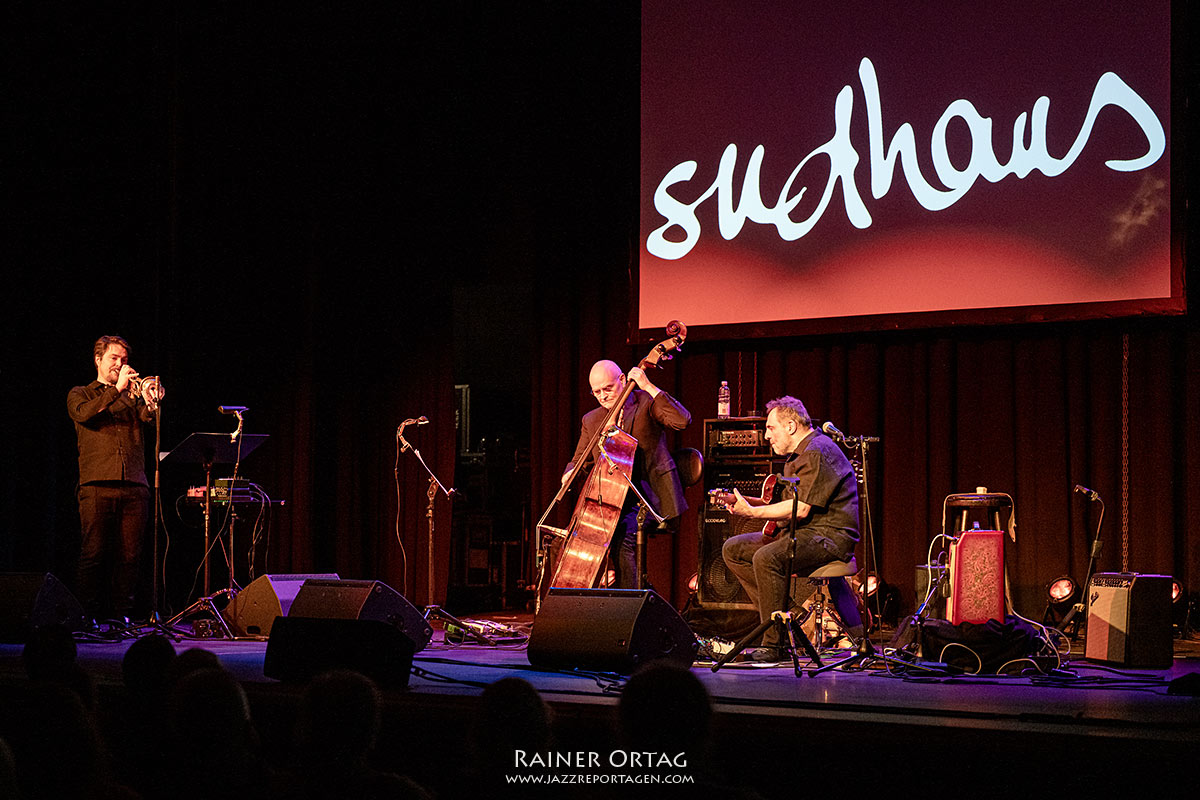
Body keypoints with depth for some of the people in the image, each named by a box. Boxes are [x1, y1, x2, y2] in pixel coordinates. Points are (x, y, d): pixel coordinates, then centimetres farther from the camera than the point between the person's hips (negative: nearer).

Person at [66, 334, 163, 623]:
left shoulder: (132, 395, 21)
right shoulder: (80, 394, 17)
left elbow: (147, 416, 1)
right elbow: (83, 413, -6)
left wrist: (152, 401, -21)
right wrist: (116, 389, -11)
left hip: (134, 486, 2)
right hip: (97, 485, -2)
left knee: (129, 555, -2)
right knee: (93, 553, -6)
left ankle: (121, 613, 4)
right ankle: (87, 614, -1)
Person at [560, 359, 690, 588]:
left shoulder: (646, 402, 0)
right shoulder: (591, 420, 15)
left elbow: (682, 420, -19)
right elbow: (579, 461, 24)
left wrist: (648, 387, -20)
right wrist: (569, 476, 0)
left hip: (647, 495, -6)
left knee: (622, 534, -31)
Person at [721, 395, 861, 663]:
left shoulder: (817, 453, -14)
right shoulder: (796, 456, 21)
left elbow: (801, 509, -22)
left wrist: (752, 512, -17)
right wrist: (744, 503, 9)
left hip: (831, 536, -11)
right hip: (800, 532, 11)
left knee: (767, 558, -34)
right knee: (733, 549, 5)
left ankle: (773, 645, -29)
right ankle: (776, 614, -1)